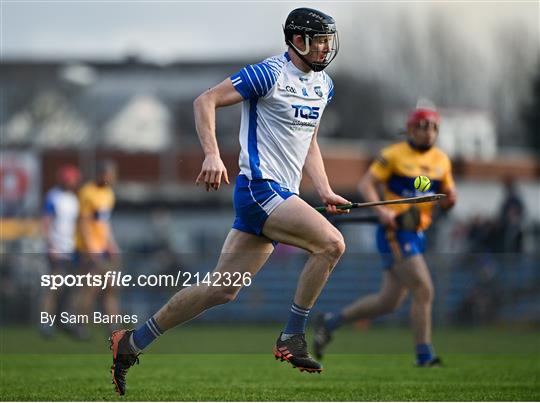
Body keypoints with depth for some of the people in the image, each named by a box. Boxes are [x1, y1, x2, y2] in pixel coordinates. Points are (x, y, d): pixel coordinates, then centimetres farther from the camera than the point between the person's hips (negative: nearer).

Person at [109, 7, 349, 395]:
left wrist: (325, 192, 14)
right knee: (331, 242, -23)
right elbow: (206, 101, -12)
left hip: (282, 194, 9)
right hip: (260, 188, -9)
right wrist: (213, 155, -23)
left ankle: (131, 342, 14)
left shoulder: (324, 84, 15)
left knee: (223, 289, 6)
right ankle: (292, 338, -13)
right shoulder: (270, 74, -11)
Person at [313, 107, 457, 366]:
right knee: (423, 290, -16)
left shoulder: (441, 160, 13)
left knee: (389, 302, 9)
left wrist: (450, 198, -4)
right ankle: (424, 355, -9)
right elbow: (366, 183, -8)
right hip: (395, 231, -8)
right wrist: (381, 210, -23)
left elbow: (448, 194, 21)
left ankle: (330, 322, 24)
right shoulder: (394, 155, -6)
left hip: (416, 234, 8)